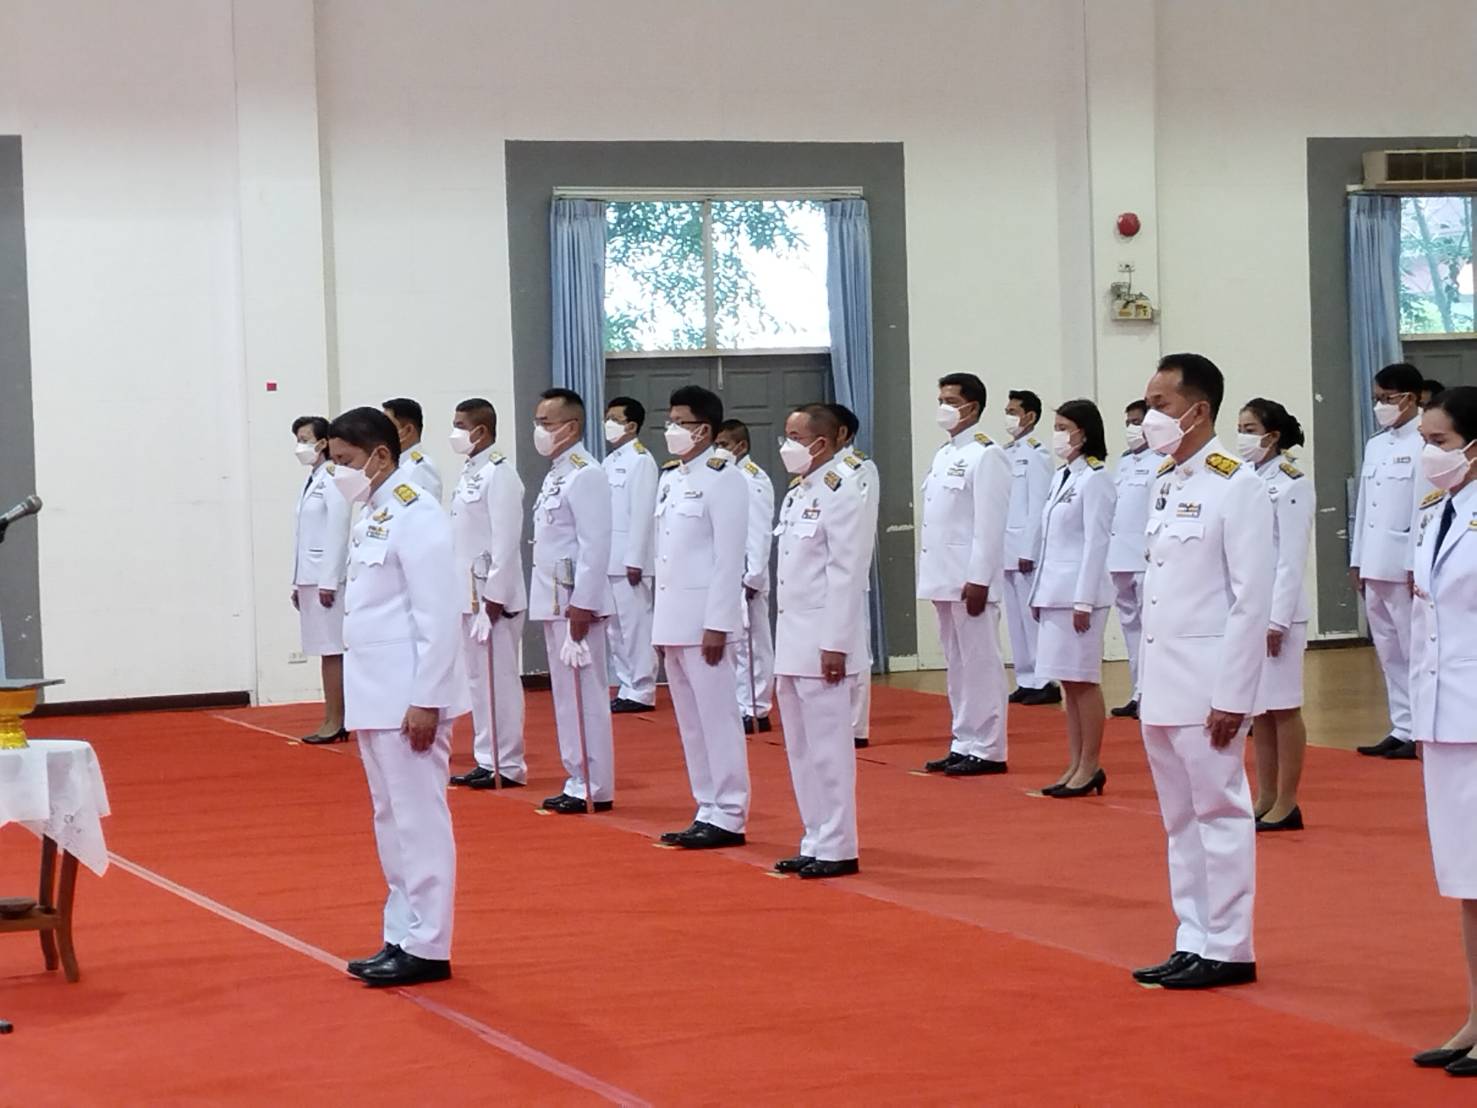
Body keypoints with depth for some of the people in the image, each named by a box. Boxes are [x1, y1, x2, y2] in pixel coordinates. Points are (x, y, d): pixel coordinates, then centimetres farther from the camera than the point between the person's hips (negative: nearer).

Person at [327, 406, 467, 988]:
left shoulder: (415, 515, -14)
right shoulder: (371, 515, 13)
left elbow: (438, 614, -18)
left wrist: (425, 700, -20)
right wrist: (360, 701, 15)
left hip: (409, 698, -9)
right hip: (376, 696, 9)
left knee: (420, 819, -4)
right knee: (391, 820, 13)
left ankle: (427, 948, 1)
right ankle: (403, 936, 21)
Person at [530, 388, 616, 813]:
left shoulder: (585, 475, -14)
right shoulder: (556, 474, 16)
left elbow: (595, 545, -19)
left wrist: (582, 604, -21)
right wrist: (557, 604, 16)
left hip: (576, 601, -10)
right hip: (554, 600, 10)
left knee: (585, 695, -6)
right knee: (567, 695, 12)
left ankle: (595, 789, -2)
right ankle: (578, 781, 18)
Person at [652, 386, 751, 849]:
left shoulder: (722, 479, -10)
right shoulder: (670, 480, 15)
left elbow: (729, 557, -14)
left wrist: (717, 624, -18)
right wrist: (661, 623, 15)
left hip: (705, 618, -9)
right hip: (673, 619, 9)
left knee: (717, 718, -5)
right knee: (690, 723, 11)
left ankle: (729, 818, -1)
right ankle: (708, 811, 17)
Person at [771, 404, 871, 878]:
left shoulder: (839, 492, -12)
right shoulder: (797, 493, 15)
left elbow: (846, 571, -17)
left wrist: (835, 644, -19)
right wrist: (786, 648, 16)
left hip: (823, 642, -9)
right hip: (792, 641, 9)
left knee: (828, 748, -4)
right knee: (801, 750, 12)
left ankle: (838, 848, 2)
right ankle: (816, 842, 19)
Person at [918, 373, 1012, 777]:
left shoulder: (986, 455, -10)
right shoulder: (943, 455, 17)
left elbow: (990, 523, -15)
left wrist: (978, 579, -19)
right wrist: (932, 576, 14)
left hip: (970, 578, -9)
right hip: (943, 577, 9)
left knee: (980, 661, -4)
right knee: (957, 664, 12)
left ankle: (987, 750, -1)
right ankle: (964, 743, 17)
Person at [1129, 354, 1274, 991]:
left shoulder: (1236, 487, -11)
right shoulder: (1167, 484, 13)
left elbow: (1253, 599, -14)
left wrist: (1232, 696, -17)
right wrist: (1147, 680, 12)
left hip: (1207, 684, -8)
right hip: (1161, 683, 8)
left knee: (1219, 814, -2)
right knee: (1181, 820, 12)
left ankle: (1228, 950, 5)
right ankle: (1193, 943, 18)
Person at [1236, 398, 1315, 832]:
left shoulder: (1291, 485, -10)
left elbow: (1292, 559, -13)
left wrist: (1277, 619, -17)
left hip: (1277, 609, -7)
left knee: (1282, 707, -1)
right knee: (1258, 708, 11)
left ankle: (1286, 804, 5)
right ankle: (1265, 799, 18)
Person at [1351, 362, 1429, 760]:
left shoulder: (1425, 444, -11)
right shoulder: (1375, 446, 15)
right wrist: (1357, 560, 15)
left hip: (1406, 565, -8)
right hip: (1375, 564, 8)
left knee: (1415, 650, -3)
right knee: (1389, 652, 11)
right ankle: (1402, 728, 16)